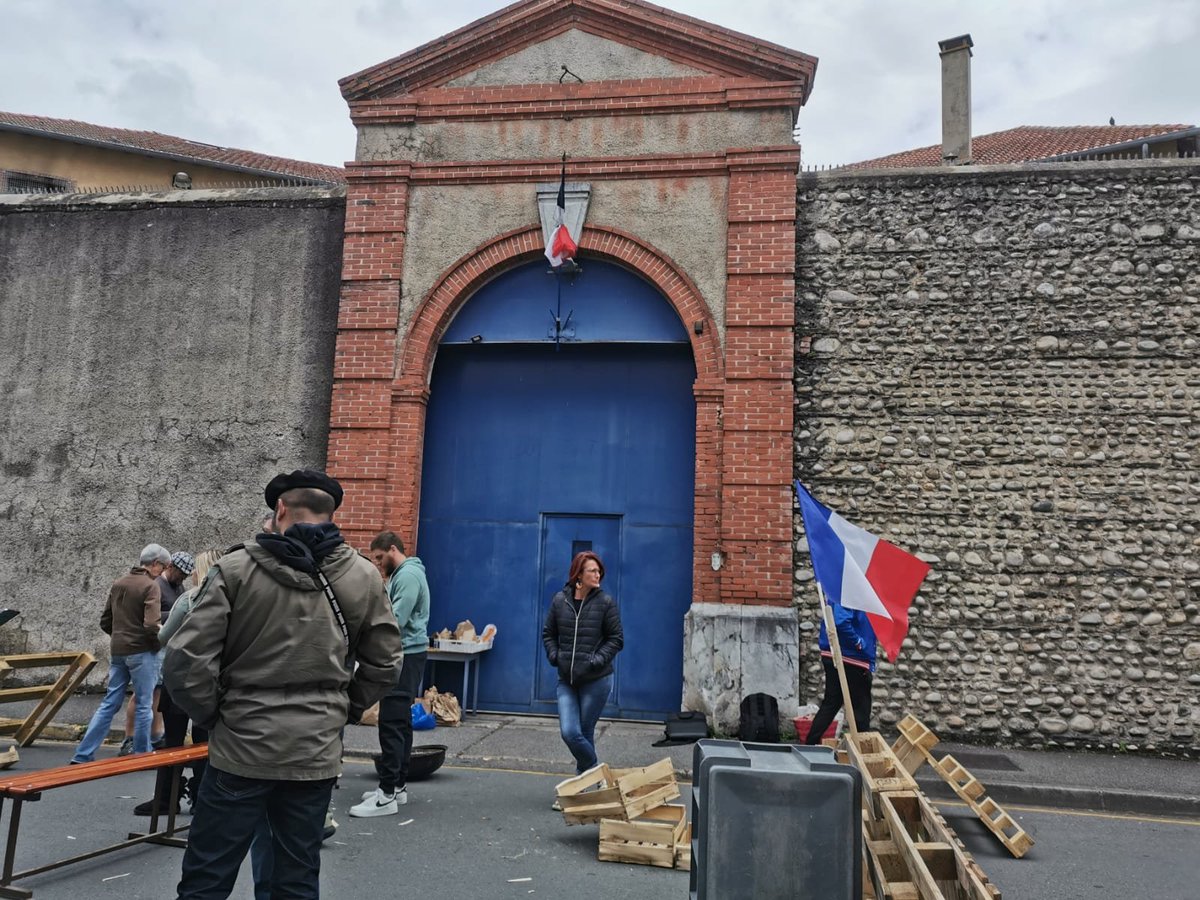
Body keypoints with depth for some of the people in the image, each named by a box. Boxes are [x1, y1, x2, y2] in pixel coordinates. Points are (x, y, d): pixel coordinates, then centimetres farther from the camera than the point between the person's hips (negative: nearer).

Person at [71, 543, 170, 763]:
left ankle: (83, 754, 11)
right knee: (144, 705, 4)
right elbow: (152, 625, -21)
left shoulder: (118, 583, 9)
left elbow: (105, 621, 14)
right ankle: (141, 755, 12)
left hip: (117, 651, 7)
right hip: (141, 652, -7)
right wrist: (161, 641, -4)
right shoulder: (150, 586, -13)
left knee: (110, 703, 12)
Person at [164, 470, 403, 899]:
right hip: (317, 753, 3)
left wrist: (213, 715, 6)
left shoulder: (235, 569, -8)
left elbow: (185, 662, -10)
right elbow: (383, 666, 7)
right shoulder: (365, 578, 0)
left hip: (241, 749, -2)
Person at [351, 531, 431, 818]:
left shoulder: (409, 575, -14)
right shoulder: (400, 574, 20)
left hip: (405, 656, -11)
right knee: (399, 722, 13)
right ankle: (398, 785, 20)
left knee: (391, 723, -11)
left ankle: (387, 795, -9)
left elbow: (395, 620, -21)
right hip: (402, 654, 11)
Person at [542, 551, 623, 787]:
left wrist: (597, 660, -12)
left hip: (596, 680, -3)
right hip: (566, 680, 3)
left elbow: (616, 639, 1)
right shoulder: (560, 600, 4)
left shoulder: (605, 603, -3)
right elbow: (548, 634, 15)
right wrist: (554, 656, -1)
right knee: (569, 732, -6)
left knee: (585, 733, 3)